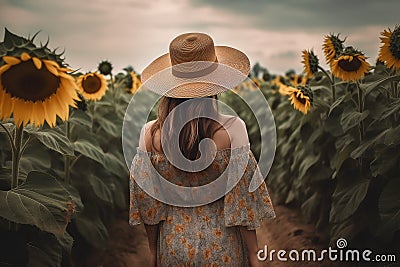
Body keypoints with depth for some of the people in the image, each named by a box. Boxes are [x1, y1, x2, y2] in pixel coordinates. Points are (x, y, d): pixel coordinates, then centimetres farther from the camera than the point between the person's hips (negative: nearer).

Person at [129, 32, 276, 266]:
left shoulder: (150, 134, -13)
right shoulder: (232, 130, -20)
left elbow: (147, 202, -3)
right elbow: (243, 200, -15)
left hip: (173, 245, 2)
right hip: (222, 248, -2)